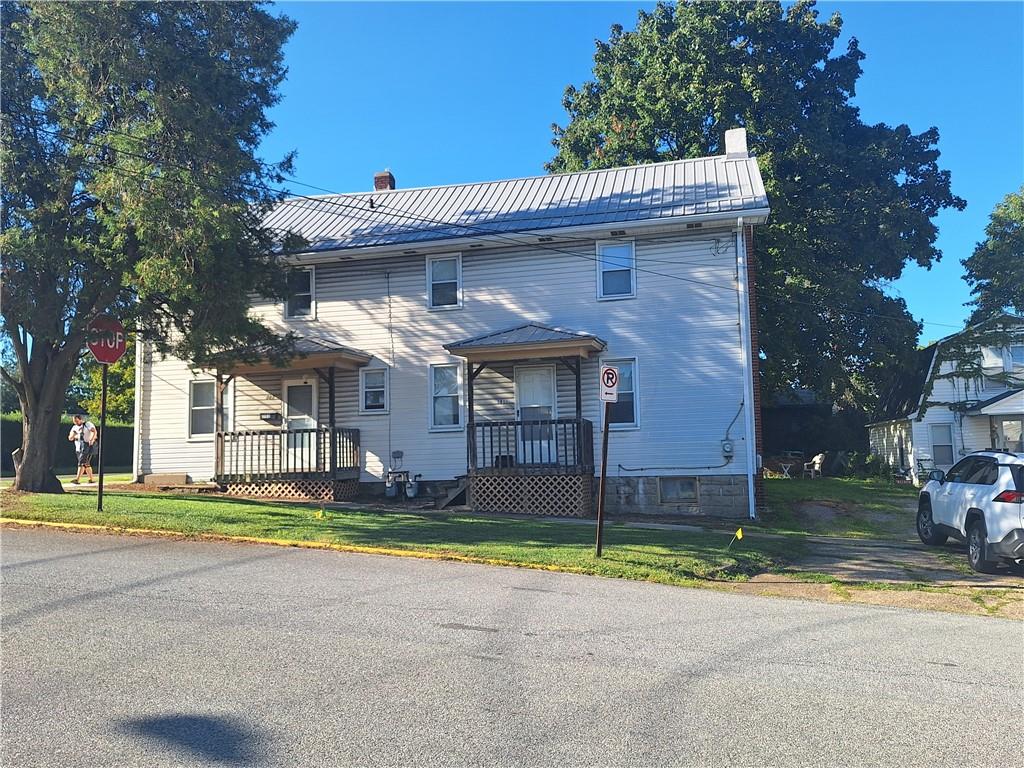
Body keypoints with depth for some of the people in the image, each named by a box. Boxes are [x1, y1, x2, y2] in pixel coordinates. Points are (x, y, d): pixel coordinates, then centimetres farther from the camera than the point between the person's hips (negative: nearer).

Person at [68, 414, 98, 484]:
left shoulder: (88, 424, -4)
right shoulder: (74, 428, 15)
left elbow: (94, 431, -20)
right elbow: (70, 438, 10)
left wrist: (92, 440, -37)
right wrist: (73, 434, -13)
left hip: (87, 445, -7)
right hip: (78, 447, 7)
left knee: (82, 462, -15)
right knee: (87, 464, 11)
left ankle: (77, 479, -23)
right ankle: (91, 479, 19)